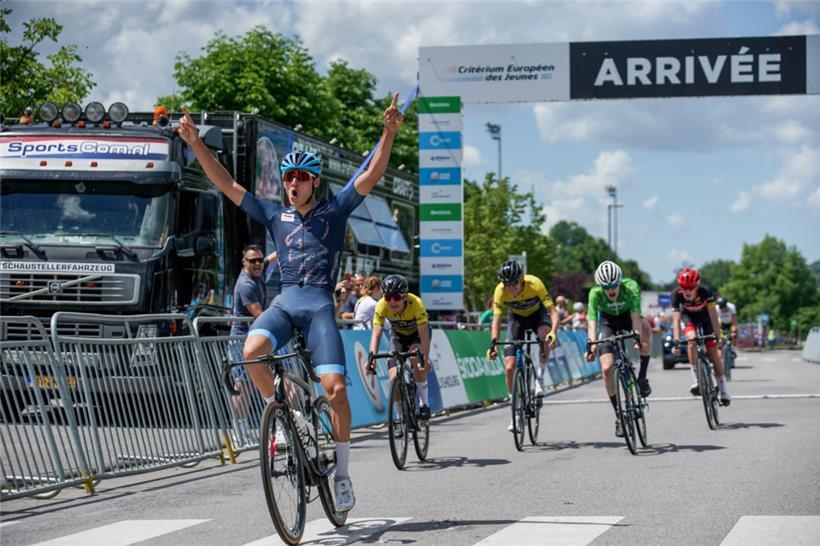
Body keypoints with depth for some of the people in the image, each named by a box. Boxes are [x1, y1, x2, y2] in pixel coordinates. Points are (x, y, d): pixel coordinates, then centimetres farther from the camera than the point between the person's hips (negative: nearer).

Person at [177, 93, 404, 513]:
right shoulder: (274, 216, 15)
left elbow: (372, 175, -3)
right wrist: (195, 143, 3)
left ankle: (342, 473, -1)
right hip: (284, 301, 2)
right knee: (251, 353, -30)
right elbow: (227, 185, 12)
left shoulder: (334, 210, 8)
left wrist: (389, 132, -19)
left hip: (320, 304, -2)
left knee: (335, 387, -16)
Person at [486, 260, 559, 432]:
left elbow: (553, 312, -35)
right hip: (516, 317, 2)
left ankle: (540, 376, -15)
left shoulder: (534, 284, -34)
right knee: (509, 367, -9)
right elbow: (496, 320, -26)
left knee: (545, 334, -38)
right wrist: (494, 343, -41)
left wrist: (553, 332, -53)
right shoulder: (500, 290, -29)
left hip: (537, 313, -2)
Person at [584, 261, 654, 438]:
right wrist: (592, 345, -52)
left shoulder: (631, 287, -32)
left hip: (627, 317, 0)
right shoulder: (595, 293, -29)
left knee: (645, 327, -36)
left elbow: (635, 315, -40)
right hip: (608, 322, 0)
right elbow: (592, 321, -36)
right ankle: (618, 415, 1)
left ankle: (642, 377, -19)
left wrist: (638, 338, -56)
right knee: (607, 368, -15)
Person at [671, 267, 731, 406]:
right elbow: (676, 319, -34)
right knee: (691, 340, -30)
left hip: (705, 317, 0)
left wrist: (717, 335, -40)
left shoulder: (705, 291, -35)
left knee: (713, 352, -8)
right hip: (689, 318, 1)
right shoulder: (677, 295, -31)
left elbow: (713, 315, -34)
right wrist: (676, 341, -44)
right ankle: (695, 381, -24)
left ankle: (723, 389, 3)